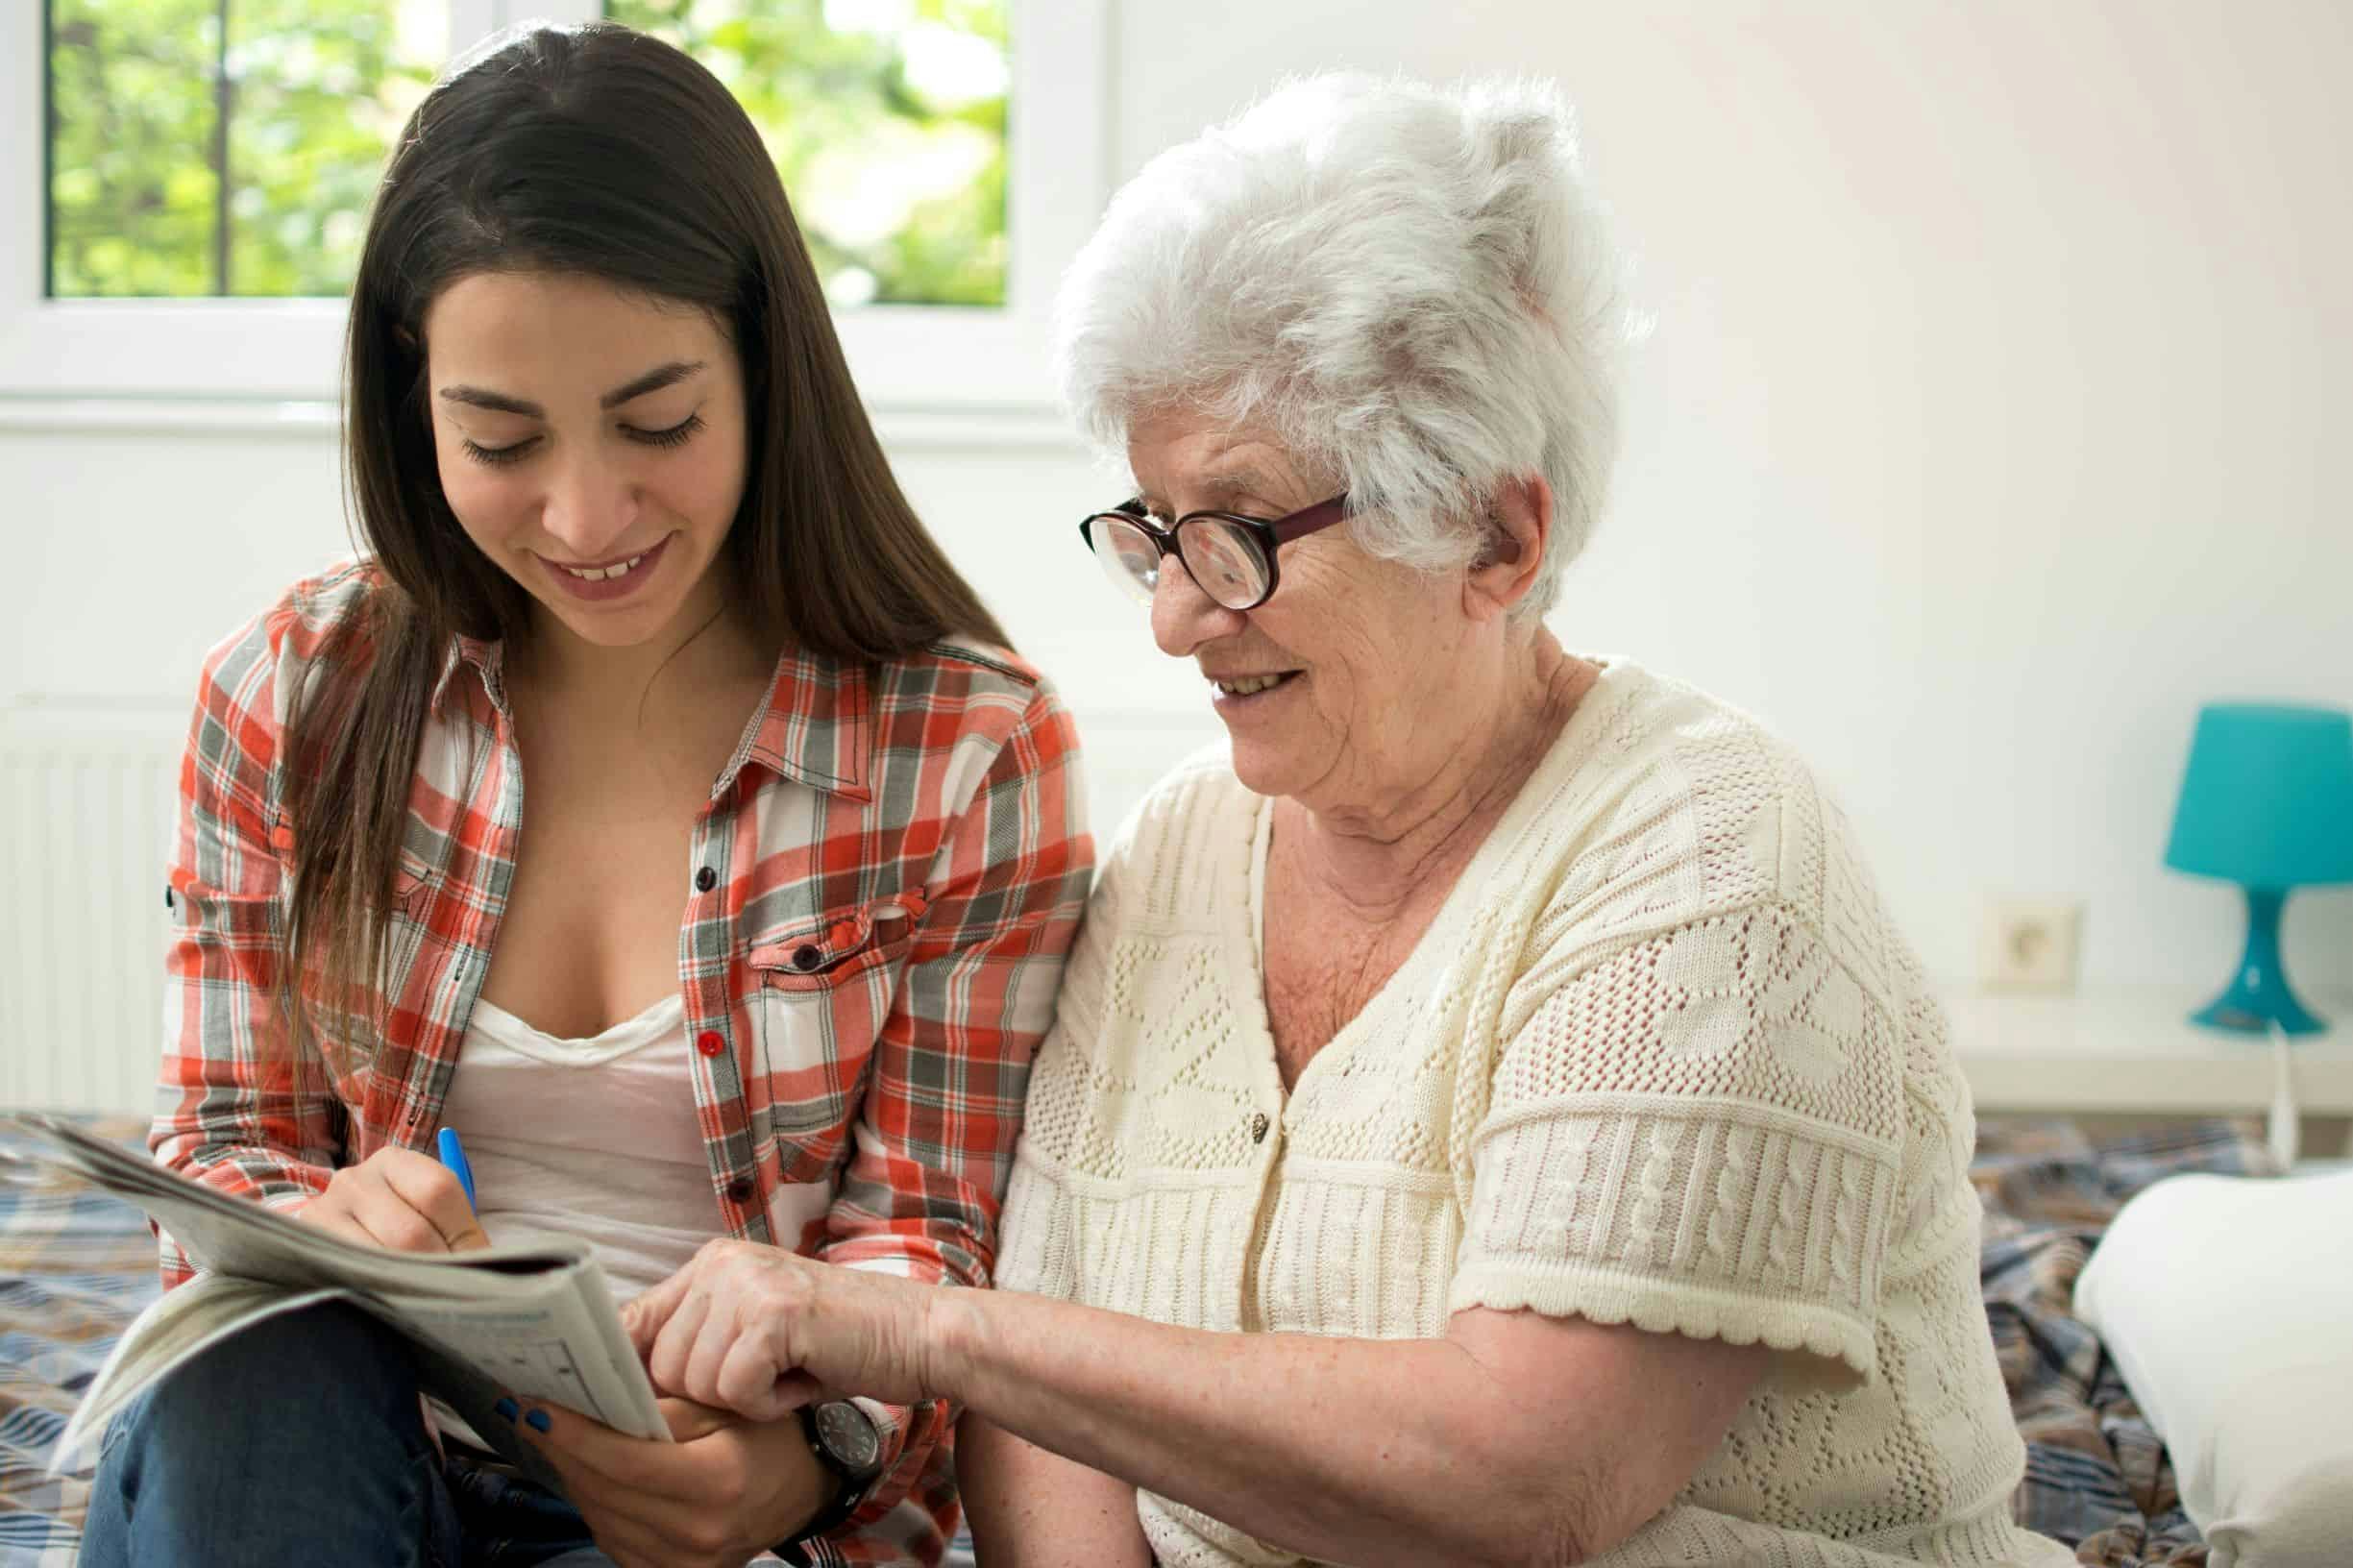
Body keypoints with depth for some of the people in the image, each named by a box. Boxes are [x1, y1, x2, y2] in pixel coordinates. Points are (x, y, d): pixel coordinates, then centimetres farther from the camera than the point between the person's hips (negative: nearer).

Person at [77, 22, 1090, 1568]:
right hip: (327, 1443, 2)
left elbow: (929, 1226, -3)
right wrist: (319, 1229, -19)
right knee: (243, 1369, -30)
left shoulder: (970, 746, -5)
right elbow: (227, 1143, 7)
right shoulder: (296, 696, 3)